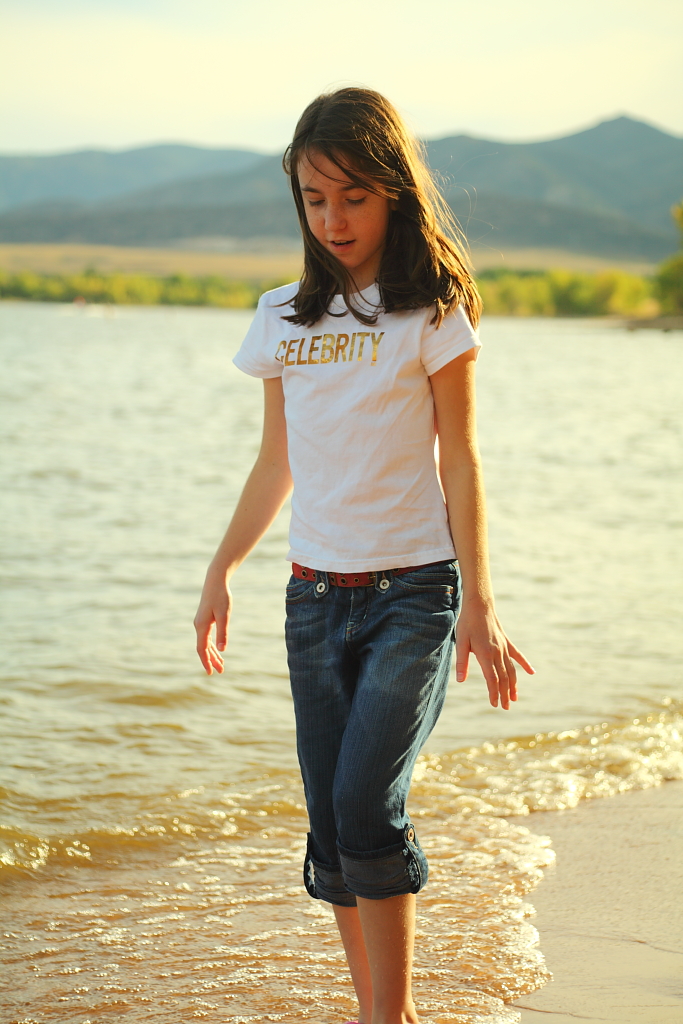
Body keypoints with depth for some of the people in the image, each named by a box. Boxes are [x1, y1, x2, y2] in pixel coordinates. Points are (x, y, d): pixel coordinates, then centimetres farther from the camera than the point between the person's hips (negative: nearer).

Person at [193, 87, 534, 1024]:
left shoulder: (434, 315, -4)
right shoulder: (283, 320, 8)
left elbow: (460, 462, -4)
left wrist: (478, 603, -9)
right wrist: (220, 573, 16)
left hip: (412, 591, -4)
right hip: (316, 594, 5)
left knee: (367, 801, -17)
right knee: (331, 822, 4)